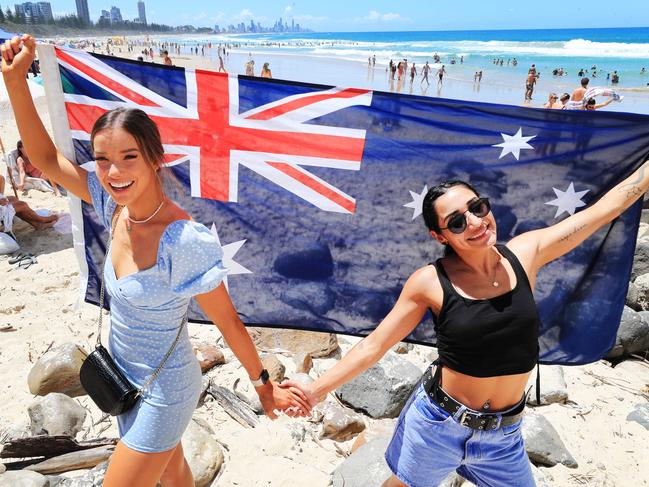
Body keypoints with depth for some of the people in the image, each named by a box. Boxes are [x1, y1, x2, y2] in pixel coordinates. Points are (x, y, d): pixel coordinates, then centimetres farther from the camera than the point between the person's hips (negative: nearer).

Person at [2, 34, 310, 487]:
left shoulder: (183, 241, -32)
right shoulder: (117, 204, -12)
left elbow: (228, 321, -21)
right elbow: (46, 156, -1)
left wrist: (264, 384, -9)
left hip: (162, 390, -6)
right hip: (126, 376, 7)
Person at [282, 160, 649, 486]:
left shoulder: (526, 253, -9)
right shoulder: (430, 283, -17)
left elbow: (610, 205, -2)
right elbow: (374, 345, -10)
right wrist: (318, 389, -15)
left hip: (503, 433, 3)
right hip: (436, 423, -2)